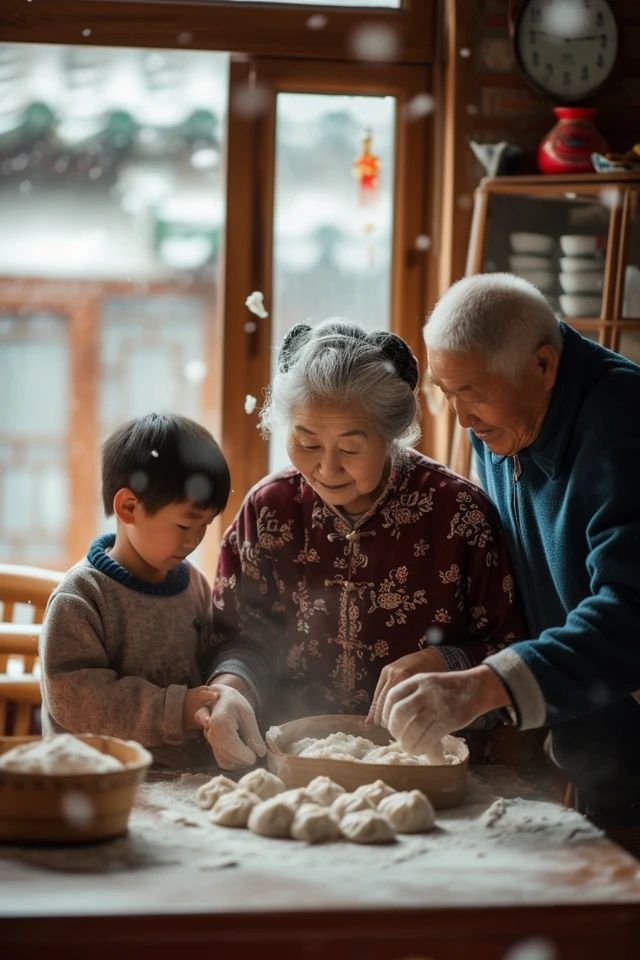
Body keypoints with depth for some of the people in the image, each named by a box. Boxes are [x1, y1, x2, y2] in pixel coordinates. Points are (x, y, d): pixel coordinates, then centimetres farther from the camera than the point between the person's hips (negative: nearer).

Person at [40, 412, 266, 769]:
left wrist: (225, 699, -6)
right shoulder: (81, 598, -9)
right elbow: (71, 697, -15)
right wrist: (176, 710, -18)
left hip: (191, 775, 6)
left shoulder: (195, 583, 11)